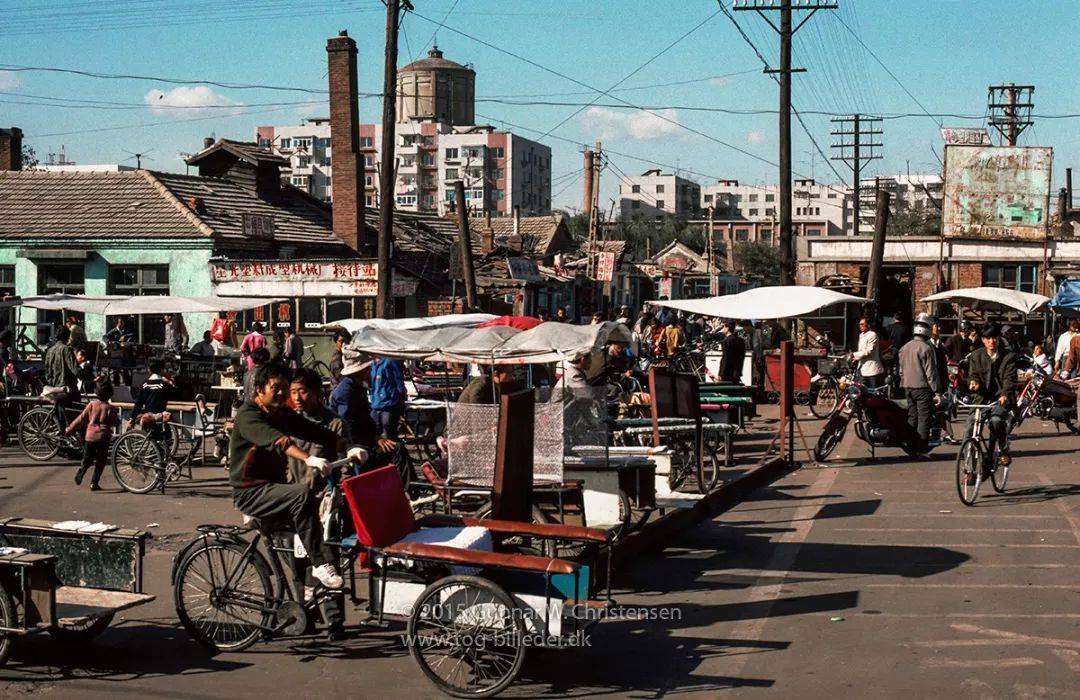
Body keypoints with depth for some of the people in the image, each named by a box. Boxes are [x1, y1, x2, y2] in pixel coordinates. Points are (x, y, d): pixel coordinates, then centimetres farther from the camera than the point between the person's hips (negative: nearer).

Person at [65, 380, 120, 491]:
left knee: (87, 459, 16)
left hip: (90, 436, 2)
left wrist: (69, 429, 13)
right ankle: (94, 484, 4)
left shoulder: (92, 404, -1)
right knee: (100, 462, 8)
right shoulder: (110, 408, -7)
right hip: (103, 437, -2)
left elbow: (81, 418, 3)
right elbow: (116, 423, -1)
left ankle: (80, 473, -11)